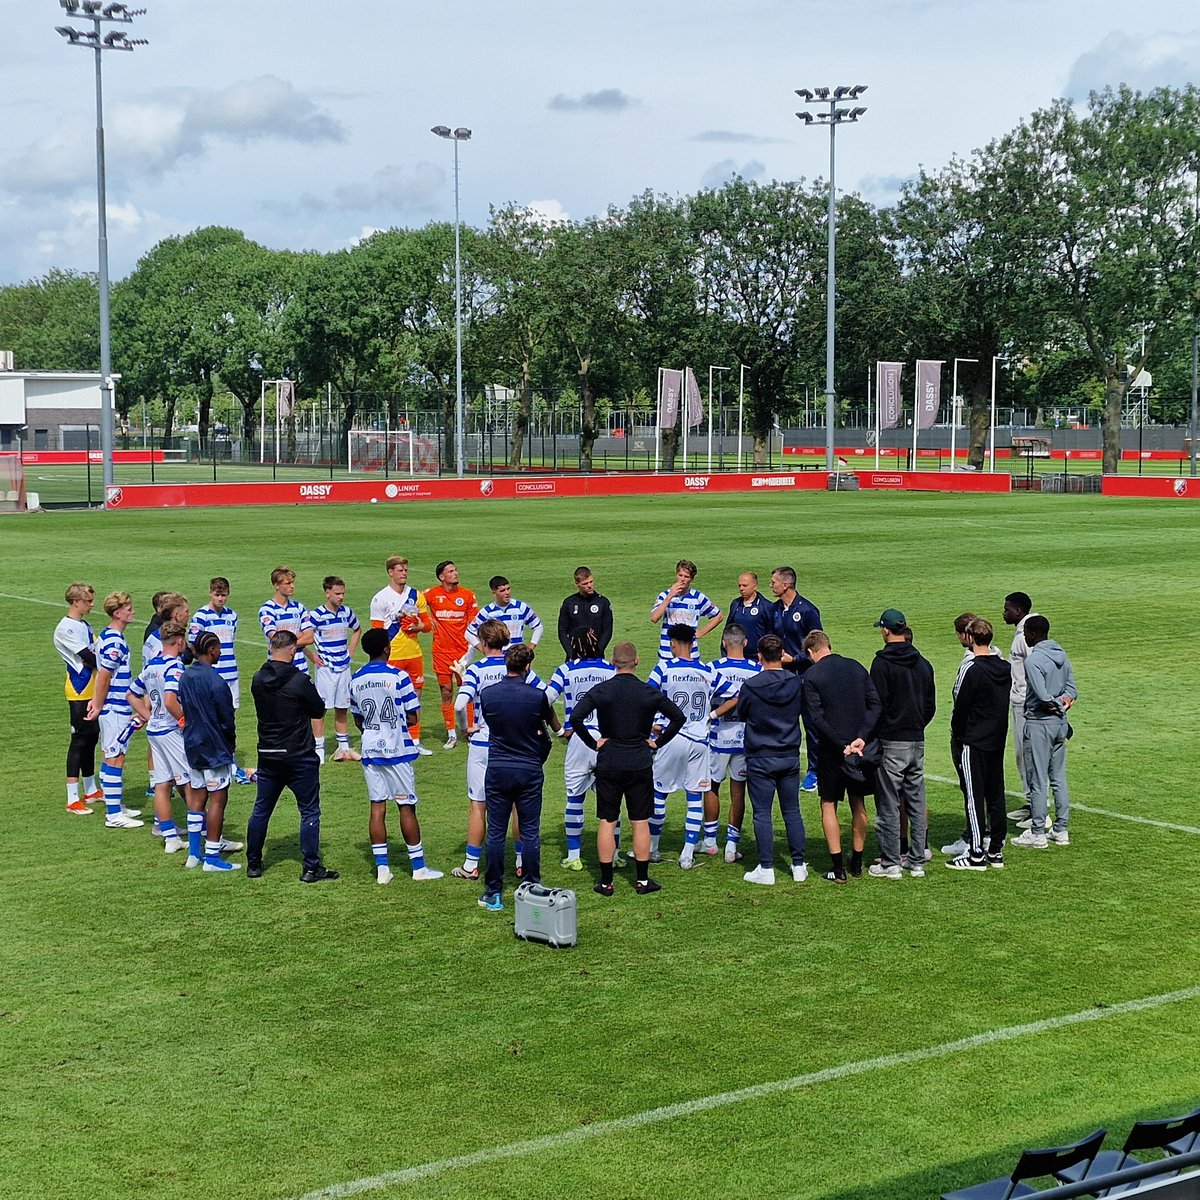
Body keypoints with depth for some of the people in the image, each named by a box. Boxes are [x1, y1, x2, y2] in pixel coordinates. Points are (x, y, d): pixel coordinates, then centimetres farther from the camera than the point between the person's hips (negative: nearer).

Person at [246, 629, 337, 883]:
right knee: (309, 811, 3)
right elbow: (319, 710, -5)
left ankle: (253, 864, 22)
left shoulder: (258, 679, -1)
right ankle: (311, 868, 3)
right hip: (300, 757, -5)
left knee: (261, 810, 15)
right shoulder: (299, 681, -16)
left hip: (267, 755, 5)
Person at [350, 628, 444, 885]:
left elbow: (358, 720, 13)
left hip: (370, 750, 4)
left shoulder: (356, 680, 4)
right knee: (407, 807, 3)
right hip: (397, 749, -4)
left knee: (377, 808, 5)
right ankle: (418, 867, 8)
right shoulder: (398, 677, -12)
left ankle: (381, 868, 4)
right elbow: (412, 717, -8)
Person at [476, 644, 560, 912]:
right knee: (530, 833, 7)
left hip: (497, 771, 1)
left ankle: (493, 894, 9)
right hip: (530, 771, -1)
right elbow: (554, 726, 11)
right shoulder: (538, 695, -9)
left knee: (496, 833, 6)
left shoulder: (487, 694, -6)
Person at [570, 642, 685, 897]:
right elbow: (679, 716, -1)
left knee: (606, 823, 5)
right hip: (640, 763, 0)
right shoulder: (648, 692, -4)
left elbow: (576, 716, -17)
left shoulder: (601, 690, -7)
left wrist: (593, 743, -5)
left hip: (608, 763, 0)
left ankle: (606, 882, 6)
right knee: (640, 822, 7)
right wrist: (658, 742, 5)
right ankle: (643, 880, 11)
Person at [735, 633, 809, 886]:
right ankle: (799, 865, 15)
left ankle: (766, 869, 1)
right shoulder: (797, 683, -5)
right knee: (792, 812, 11)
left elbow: (741, 715, 2)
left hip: (760, 759, -3)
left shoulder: (750, 686, -12)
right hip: (790, 757, 3)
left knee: (762, 814, 1)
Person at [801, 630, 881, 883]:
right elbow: (875, 704, -2)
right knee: (858, 804, 16)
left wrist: (842, 746, -14)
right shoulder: (856, 667, 5)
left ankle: (838, 867, 3)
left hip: (833, 749, -4)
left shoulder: (812, 675, -9)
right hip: (861, 747, 4)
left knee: (829, 805, 7)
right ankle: (857, 863, 22)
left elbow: (815, 718, -15)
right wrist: (861, 737, -11)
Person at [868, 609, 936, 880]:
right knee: (916, 802, 12)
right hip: (917, 743, 6)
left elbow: (877, 705, -14)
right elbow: (931, 706, 13)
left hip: (890, 744, -6)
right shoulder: (923, 663, 8)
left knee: (888, 805, -1)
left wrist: (871, 737, -4)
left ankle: (890, 863, 2)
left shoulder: (882, 663, -12)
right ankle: (917, 861, 16)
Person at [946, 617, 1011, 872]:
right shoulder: (1005, 668, 5)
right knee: (996, 794, 12)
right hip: (998, 741, 7)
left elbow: (960, 707, -14)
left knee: (974, 796, -2)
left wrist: (956, 736, 1)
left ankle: (976, 855, 0)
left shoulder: (972, 669, -17)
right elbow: (1004, 704, 12)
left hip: (973, 744, -7)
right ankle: (996, 850, 18)